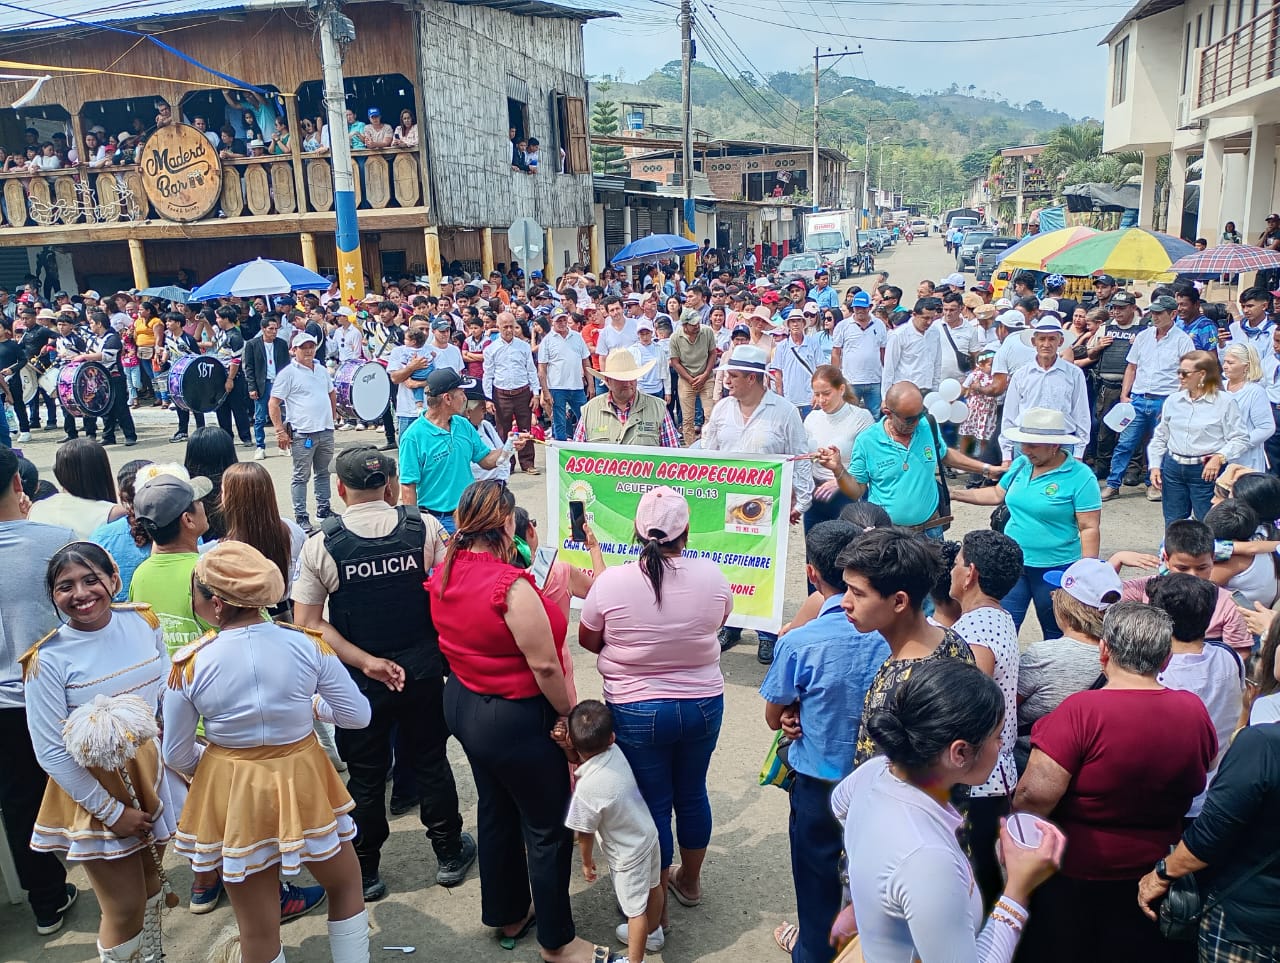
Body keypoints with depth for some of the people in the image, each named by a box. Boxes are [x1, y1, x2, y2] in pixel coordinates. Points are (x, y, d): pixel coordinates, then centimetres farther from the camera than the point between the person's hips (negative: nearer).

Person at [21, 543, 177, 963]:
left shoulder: (143, 622, -7)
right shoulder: (48, 659, -19)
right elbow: (51, 752, -14)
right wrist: (110, 811, -12)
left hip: (149, 769, 4)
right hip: (94, 787, -4)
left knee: (150, 882, 23)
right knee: (125, 907, 5)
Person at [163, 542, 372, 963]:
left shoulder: (188, 664, -16)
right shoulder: (307, 643, -16)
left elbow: (177, 755, -3)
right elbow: (358, 715, -7)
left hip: (232, 796, 1)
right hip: (302, 782, 0)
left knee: (257, 927, 18)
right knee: (346, 884, 26)